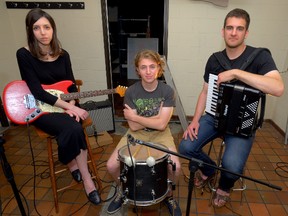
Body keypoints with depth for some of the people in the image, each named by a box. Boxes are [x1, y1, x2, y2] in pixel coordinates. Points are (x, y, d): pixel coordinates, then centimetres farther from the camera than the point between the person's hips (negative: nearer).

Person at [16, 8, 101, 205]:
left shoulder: (62, 54, 4)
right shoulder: (24, 55, -10)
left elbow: (72, 86, 5)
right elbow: (38, 92, -18)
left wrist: (71, 106, -14)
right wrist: (69, 107, -23)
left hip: (65, 104, 4)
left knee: (73, 128, -29)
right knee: (73, 128, -29)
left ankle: (73, 162, -2)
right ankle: (86, 177, -9)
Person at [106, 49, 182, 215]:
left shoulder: (167, 91, -13)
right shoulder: (131, 92, -11)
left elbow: (161, 125, -20)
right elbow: (134, 127, -13)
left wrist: (133, 116, -15)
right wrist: (157, 116, -16)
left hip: (160, 135, -1)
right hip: (136, 134, 1)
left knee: (175, 167, -24)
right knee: (111, 166, -15)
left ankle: (169, 195, 12)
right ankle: (123, 190, 22)